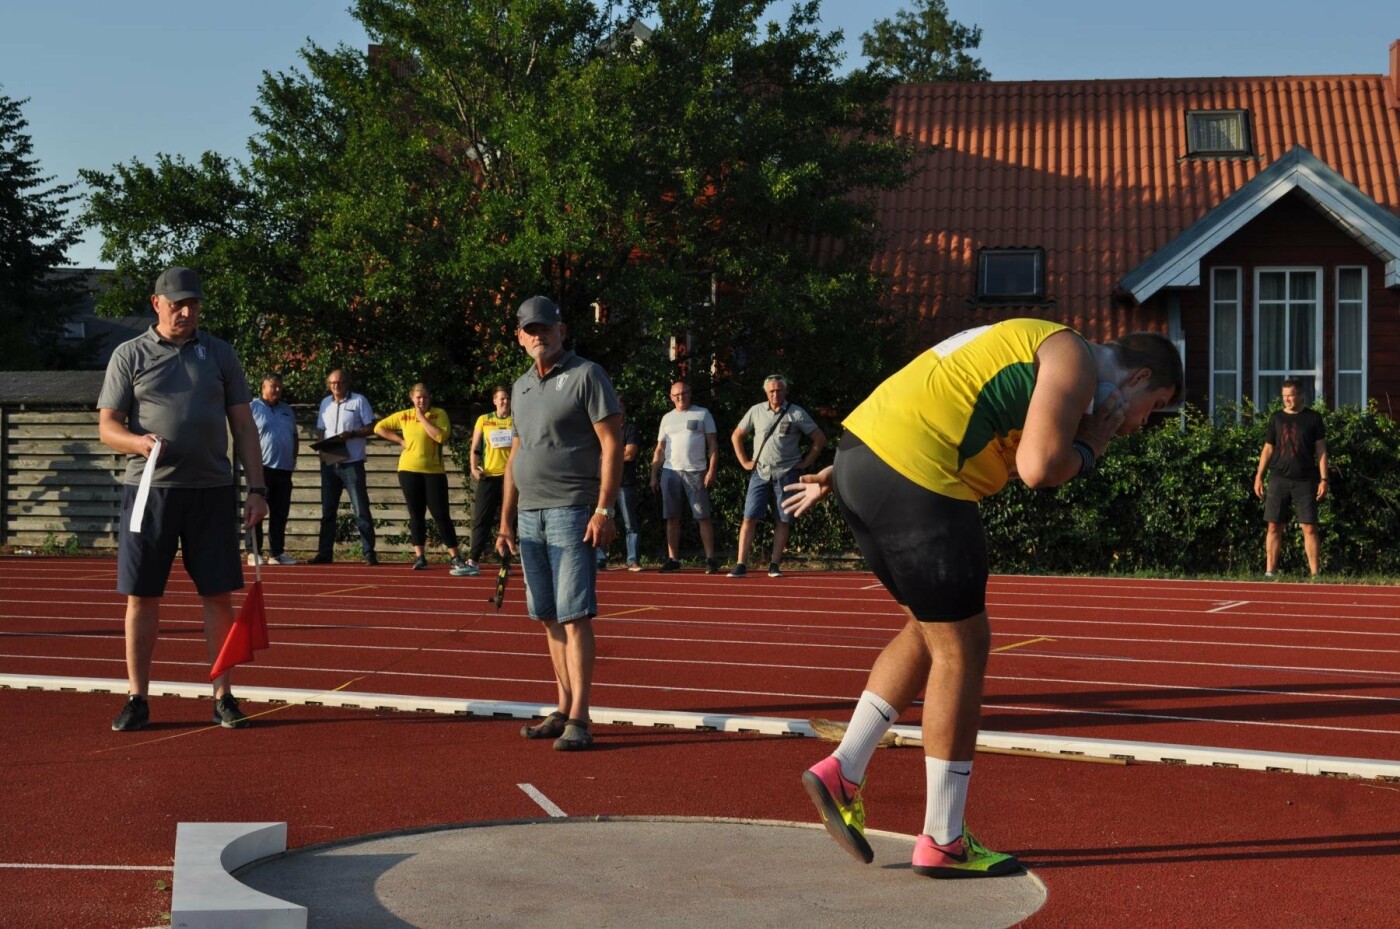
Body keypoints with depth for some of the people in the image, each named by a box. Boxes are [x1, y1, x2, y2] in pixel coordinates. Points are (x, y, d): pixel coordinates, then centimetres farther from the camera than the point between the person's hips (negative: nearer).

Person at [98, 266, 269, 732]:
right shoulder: (129, 355, 5)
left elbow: (243, 425, 9)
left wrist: (256, 488, 1)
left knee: (219, 596, 1)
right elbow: (107, 426, 3)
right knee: (141, 596, 1)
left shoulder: (220, 354, 10)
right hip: (149, 489, -1)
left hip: (212, 489, 1)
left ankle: (223, 697, 10)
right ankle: (137, 700, 10)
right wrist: (138, 441, -20)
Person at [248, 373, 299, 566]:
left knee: (280, 513, 9)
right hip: (262, 468, -6)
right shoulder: (252, 408, -1)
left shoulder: (287, 410, 18)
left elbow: (295, 437, 23)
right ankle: (254, 552, -1)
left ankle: (277, 552, 15)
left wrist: (293, 458, 12)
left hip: (284, 469, 6)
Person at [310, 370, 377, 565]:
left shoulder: (359, 401, -1)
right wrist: (322, 446, 1)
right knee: (328, 510, 9)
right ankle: (325, 553, 14)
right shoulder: (325, 403, 14)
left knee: (361, 510, -5)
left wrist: (351, 434, -17)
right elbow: (321, 430, 20)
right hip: (329, 462, 5)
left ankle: (369, 553, -4)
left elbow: (371, 428, -3)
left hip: (352, 462, -5)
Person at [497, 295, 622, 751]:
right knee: (550, 618, 9)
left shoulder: (586, 376, -4)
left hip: (570, 512, -7)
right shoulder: (521, 387, 17)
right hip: (529, 515, 7)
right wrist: (506, 520, 17)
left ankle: (579, 720, -11)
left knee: (574, 615, -11)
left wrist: (603, 510, -17)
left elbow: (612, 445, -9)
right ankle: (563, 710, 15)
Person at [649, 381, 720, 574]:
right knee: (672, 517, 3)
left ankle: (710, 559, -5)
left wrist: (711, 470, -9)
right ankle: (673, 559, 8)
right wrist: (653, 475, 8)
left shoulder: (702, 414, 6)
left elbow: (712, 444, 1)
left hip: (696, 472, -3)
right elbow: (659, 450, 16)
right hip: (670, 472, 3)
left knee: (703, 517, -5)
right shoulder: (667, 418, 15)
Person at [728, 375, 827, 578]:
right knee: (749, 518, -7)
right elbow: (736, 435, 16)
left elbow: (820, 439, 2)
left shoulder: (797, 414, 0)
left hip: (786, 475, -1)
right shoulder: (756, 411, 6)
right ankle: (741, 565, -8)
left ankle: (775, 565, 6)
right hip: (760, 472, 1)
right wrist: (744, 462, 8)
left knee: (783, 521, -1)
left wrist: (805, 463, -1)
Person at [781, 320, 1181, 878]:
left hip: (861, 453, 10)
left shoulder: (1030, 354, 26)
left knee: (932, 631, 21)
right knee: (960, 650, 1)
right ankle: (942, 842, 10)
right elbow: (1038, 468, -16)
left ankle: (842, 771, 18)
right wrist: (1090, 447, 5)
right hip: (915, 480, -10)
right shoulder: (1075, 360, -3)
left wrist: (840, 474, 27)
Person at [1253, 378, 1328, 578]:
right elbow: (1267, 449, 13)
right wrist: (1259, 476, 6)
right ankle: (1270, 571, 5)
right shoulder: (1276, 418, 10)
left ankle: (1315, 573, -2)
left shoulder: (1313, 418, 5)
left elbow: (1321, 450, 4)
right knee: (1274, 527, 1)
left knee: (1309, 528, -5)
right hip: (1278, 479, 2)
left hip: (1305, 481, -2)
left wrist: (1324, 479, -4)